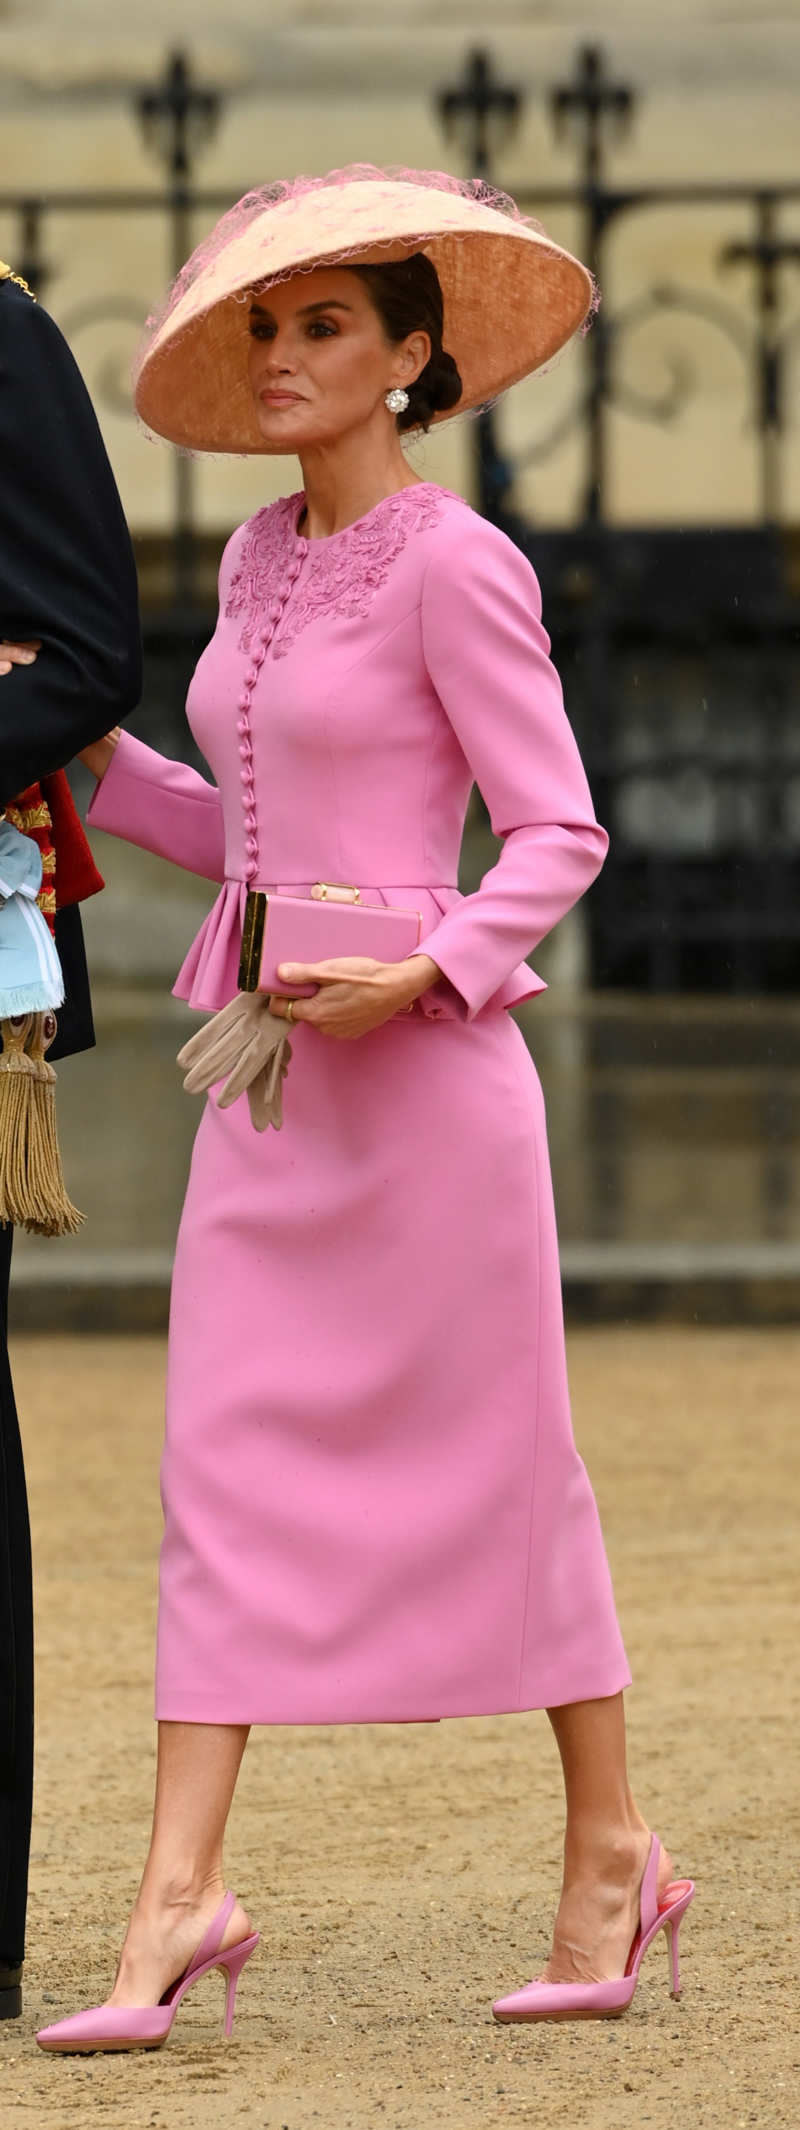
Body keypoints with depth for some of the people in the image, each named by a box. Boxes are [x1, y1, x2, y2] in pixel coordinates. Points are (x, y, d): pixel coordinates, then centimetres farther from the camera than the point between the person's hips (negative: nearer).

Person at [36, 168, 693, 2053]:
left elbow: (559, 835, -10)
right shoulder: (261, 562, 13)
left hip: (420, 1058, -7)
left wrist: (428, 973, -23)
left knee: (500, 1461, 2)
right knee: (226, 1462, -2)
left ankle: (612, 1851, 16)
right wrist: (87, 758, 11)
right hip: (266, 1069, 7)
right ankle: (181, 1899, -8)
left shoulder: (452, 565, -9)